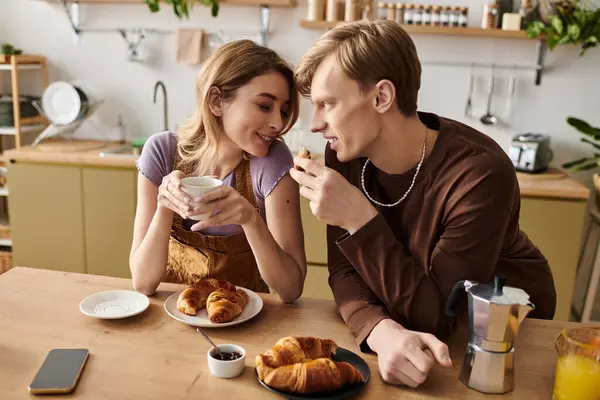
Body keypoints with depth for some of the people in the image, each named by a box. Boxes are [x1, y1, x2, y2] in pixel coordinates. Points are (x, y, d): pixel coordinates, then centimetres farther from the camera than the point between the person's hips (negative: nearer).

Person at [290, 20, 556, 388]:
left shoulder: (479, 174, -28)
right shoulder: (346, 154, -12)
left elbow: (437, 317, -26)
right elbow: (345, 270, -14)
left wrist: (359, 218, -33)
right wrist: (385, 331, -34)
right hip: (406, 318, 3)